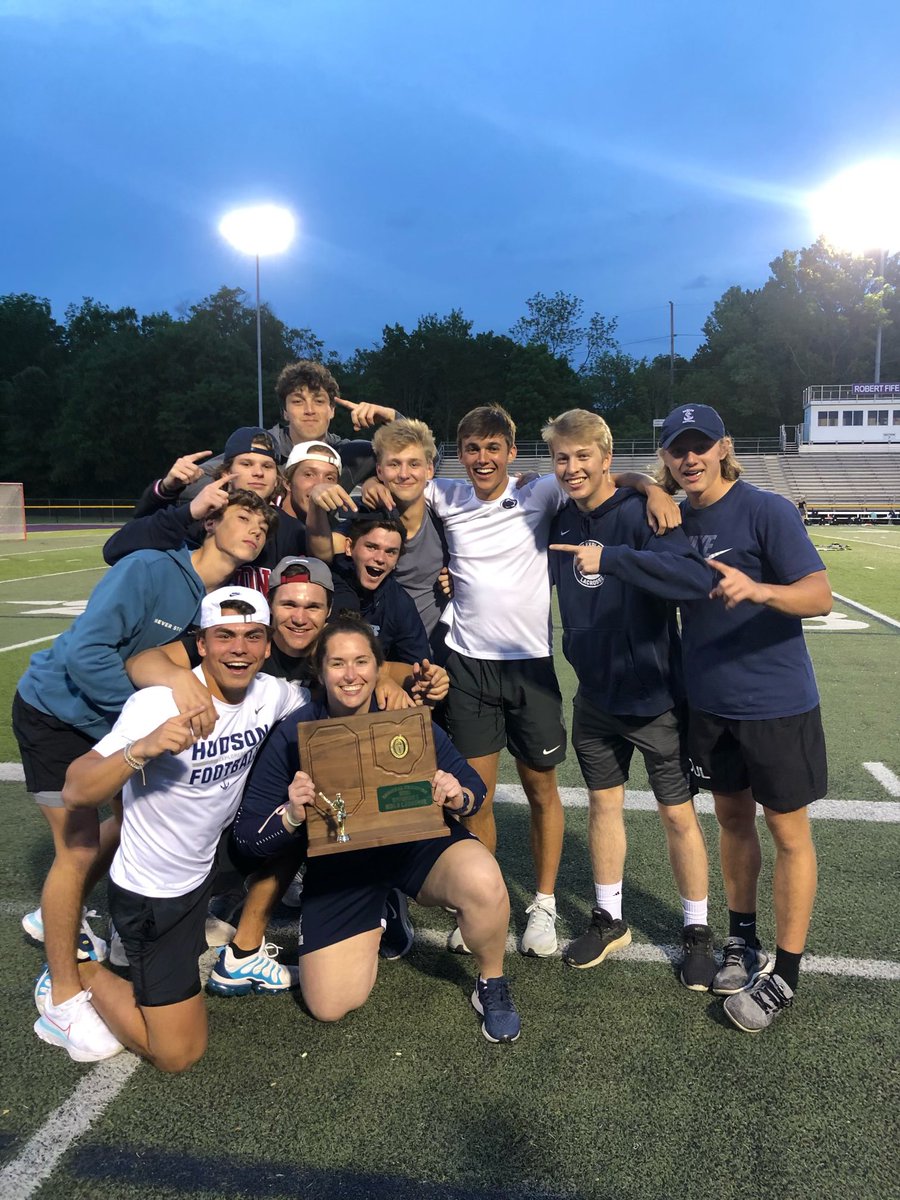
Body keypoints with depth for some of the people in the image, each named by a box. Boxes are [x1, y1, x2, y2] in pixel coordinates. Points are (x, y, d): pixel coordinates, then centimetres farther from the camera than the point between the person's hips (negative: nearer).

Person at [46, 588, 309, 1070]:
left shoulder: (272, 694, -10)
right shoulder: (159, 704, -27)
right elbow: (76, 794, -30)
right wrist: (143, 748, -49)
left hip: (208, 867, 6)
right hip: (150, 893, -6)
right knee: (177, 1056, -2)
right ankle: (79, 975, 19)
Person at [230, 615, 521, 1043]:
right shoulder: (293, 735, -15)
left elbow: (474, 787, -3)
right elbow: (246, 836, -11)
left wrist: (458, 796, -27)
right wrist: (291, 816, -33)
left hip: (418, 840, 0)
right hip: (338, 862, 1)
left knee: (483, 882, -33)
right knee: (330, 1005, -5)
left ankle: (492, 984, 1)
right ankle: (378, 922, 28)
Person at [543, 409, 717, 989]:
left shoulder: (640, 513, -20)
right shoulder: (561, 521, -2)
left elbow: (698, 577, -36)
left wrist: (612, 556, -42)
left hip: (655, 695, -5)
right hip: (595, 695, 5)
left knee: (678, 812, 8)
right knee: (603, 803, 15)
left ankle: (698, 931, 28)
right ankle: (610, 920, 33)